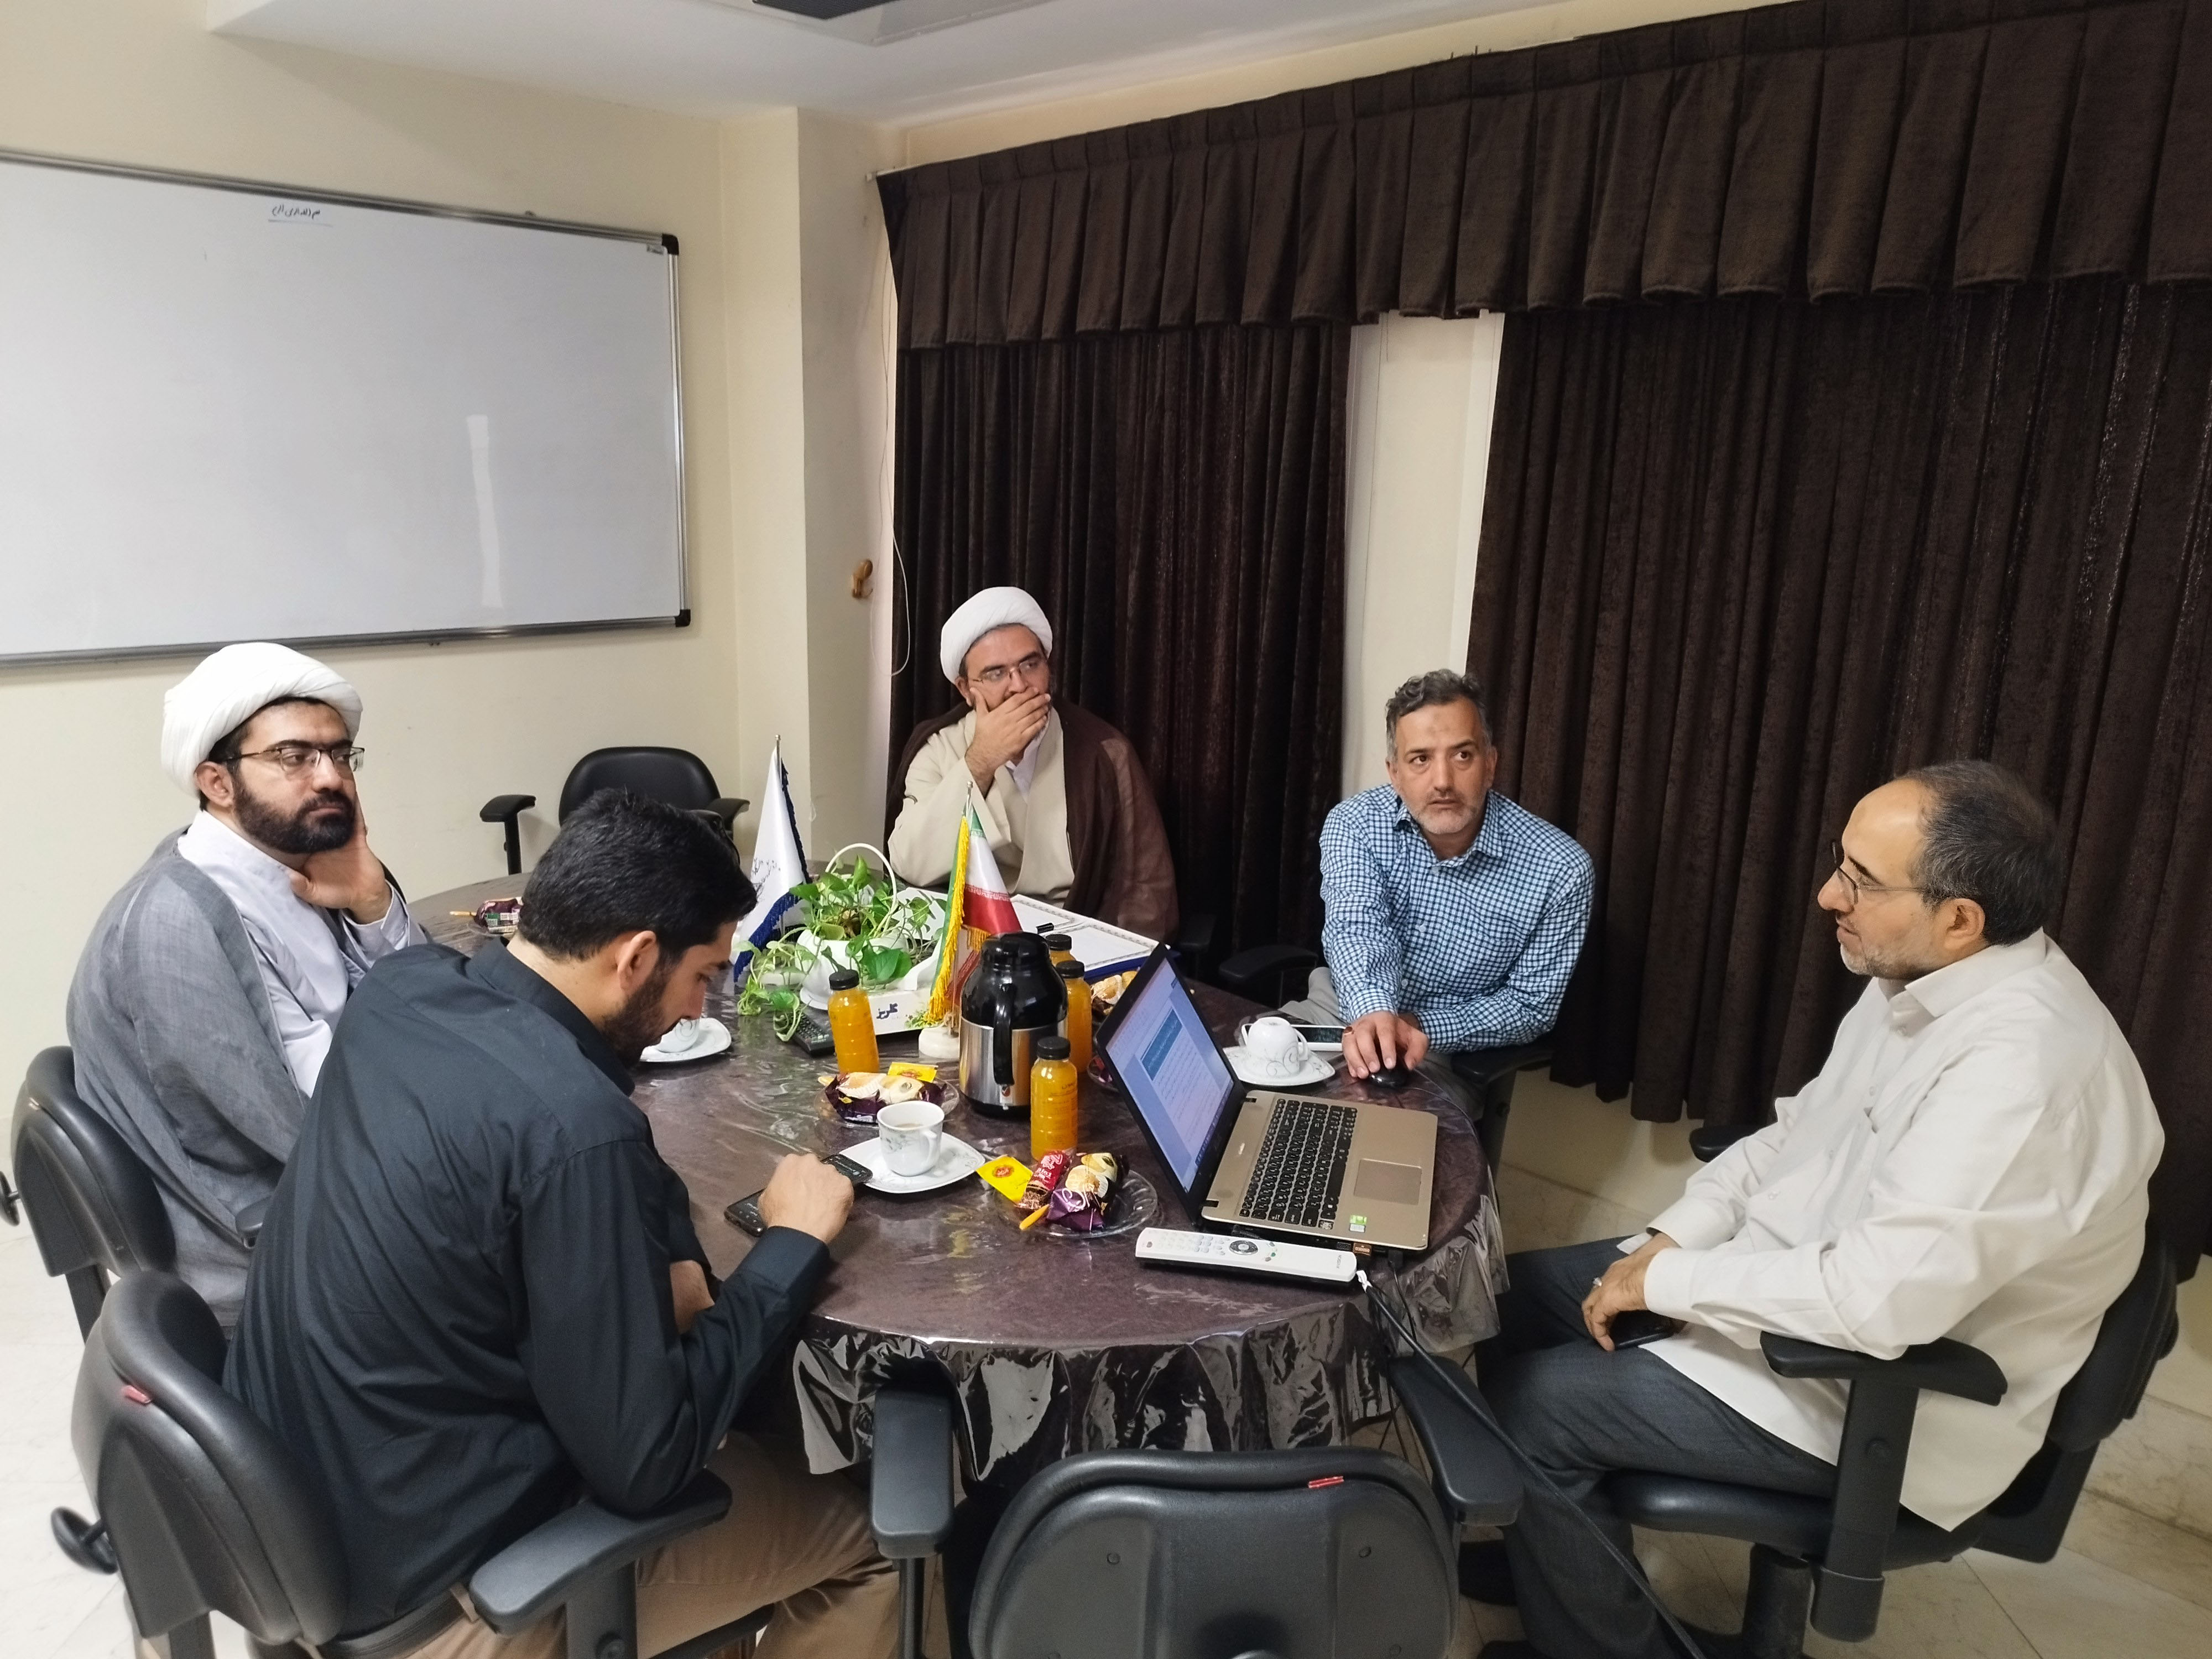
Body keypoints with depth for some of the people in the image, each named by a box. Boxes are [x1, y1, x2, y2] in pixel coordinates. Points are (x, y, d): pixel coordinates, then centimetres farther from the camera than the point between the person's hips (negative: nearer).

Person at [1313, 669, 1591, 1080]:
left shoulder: (1559, 869, -16)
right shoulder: (1355, 823, -13)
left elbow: (1531, 1005, -9)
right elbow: (1358, 931, -28)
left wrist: (1422, 1028, -23)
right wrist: (1375, 1014, -49)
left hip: (1454, 1051, -2)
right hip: (1344, 1010, 2)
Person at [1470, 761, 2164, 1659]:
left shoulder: (2024, 1069, -32)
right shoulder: (1921, 981, -1)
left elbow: (1880, 1300, -36)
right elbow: (1799, 1132, 10)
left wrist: (1672, 1280, -23)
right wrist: (1670, 1239, -3)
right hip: (1788, 1284, 9)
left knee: (1533, 1406, -12)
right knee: (1520, 1291, 8)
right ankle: (1555, 1557, 30)